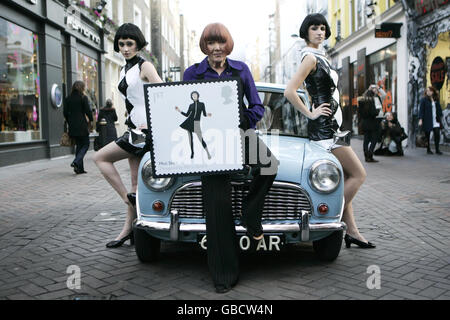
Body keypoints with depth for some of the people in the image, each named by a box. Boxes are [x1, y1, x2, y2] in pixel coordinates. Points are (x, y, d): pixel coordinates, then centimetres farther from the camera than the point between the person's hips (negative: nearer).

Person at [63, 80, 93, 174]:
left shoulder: (68, 98, 8)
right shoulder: (83, 98, -7)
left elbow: (65, 112, 8)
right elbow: (88, 111, -7)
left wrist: (69, 122, 18)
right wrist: (90, 120, 8)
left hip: (72, 126, 5)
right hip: (82, 125, -5)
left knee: (78, 145, 12)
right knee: (85, 144, 5)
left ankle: (80, 168, 9)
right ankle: (76, 162, -16)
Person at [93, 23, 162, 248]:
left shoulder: (145, 67, -7)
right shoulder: (124, 70, 18)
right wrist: (132, 126, 15)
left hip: (144, 129, -8)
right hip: (133, 129, 8)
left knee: (101, 158, -9)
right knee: (136, 183, 7)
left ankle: (129, 199, -4)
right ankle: (128, 229, 10)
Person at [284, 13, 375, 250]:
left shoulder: (320, 57, 18)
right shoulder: (310, 57, -12)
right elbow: (289, 91, -22)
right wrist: (310, 114, -16)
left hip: (331, 125, 10)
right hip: (324, 126, -10)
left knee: (346, 178, 10)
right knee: (358, 174, -7)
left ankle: (351, 230, 13)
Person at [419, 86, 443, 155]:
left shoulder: (436, 100, 11)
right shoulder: (424, 100, -3)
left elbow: (439, 109, 17)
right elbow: (421, 110, -7)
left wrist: (440, 117, 14)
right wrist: (420, 119, -14)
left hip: (436, 121, 4)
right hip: (427, 121, -4)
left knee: (437, 134, -4)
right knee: (427, 135, 3)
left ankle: (437, 150, 3)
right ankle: (428, 150, 14)